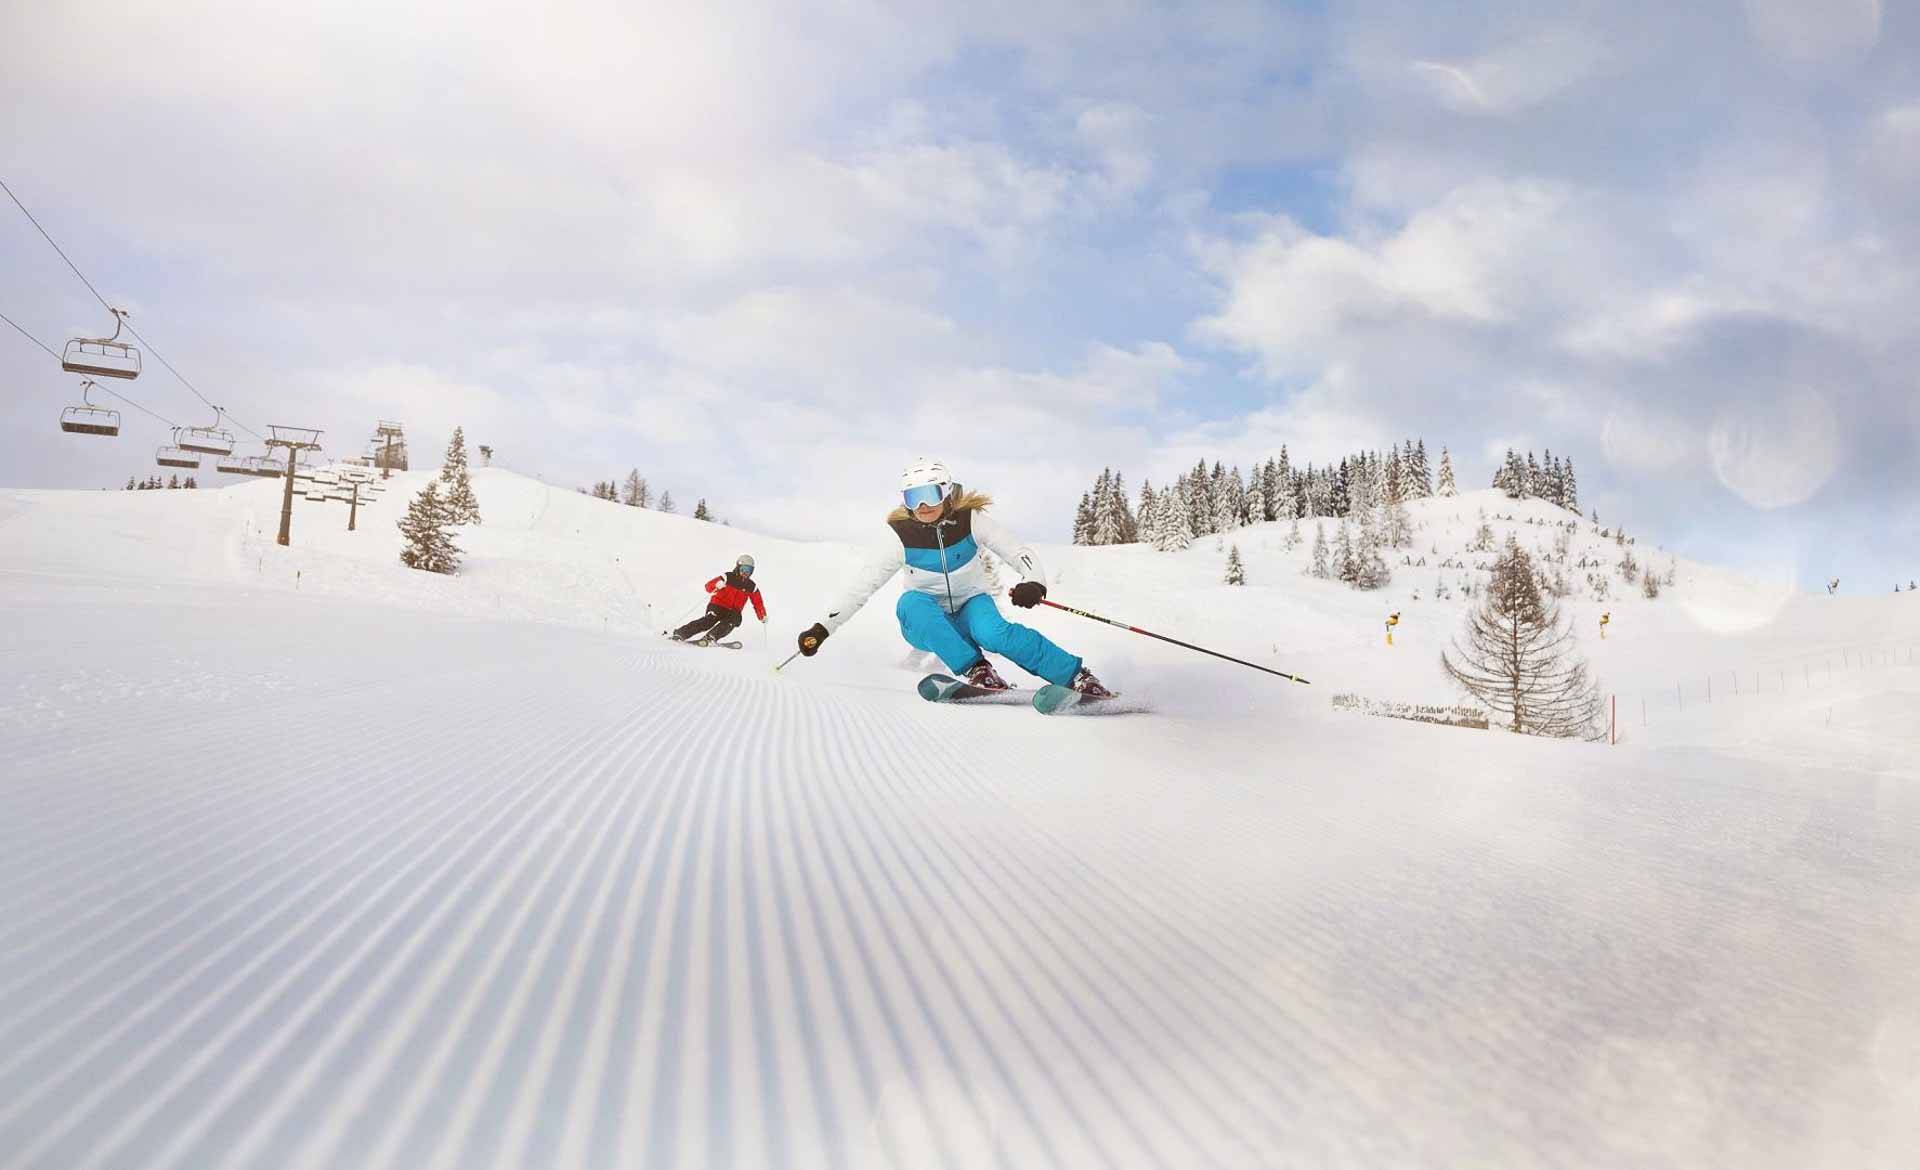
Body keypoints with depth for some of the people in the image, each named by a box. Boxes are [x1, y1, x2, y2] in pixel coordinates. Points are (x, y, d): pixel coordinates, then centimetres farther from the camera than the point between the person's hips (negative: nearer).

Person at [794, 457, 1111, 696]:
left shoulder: (971, 521, -14)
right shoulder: (903, 538, -13)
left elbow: (1020, 553, -17)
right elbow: (862, 584, -10)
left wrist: (1034, 582, -39)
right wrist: (823, 627, -15)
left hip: (969, 610, -1)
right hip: (929, 625, 1)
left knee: (993, 633, -36)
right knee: (911, 601, -34)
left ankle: (1077, 675, -33)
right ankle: (974, 670, -37)